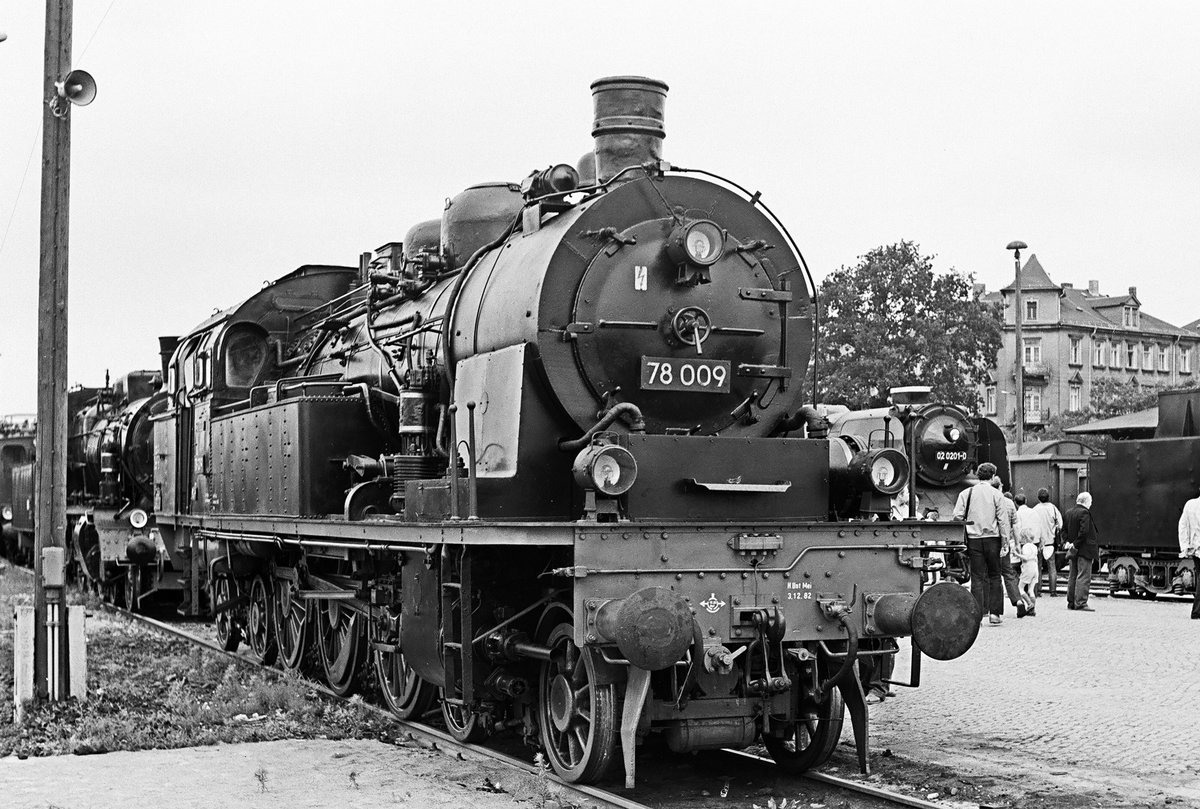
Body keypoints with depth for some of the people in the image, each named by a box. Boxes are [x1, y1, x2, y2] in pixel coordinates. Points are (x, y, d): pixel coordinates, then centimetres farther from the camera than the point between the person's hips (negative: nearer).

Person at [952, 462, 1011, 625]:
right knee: (994, 576, 10)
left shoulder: (965, 494, 3)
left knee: (977, 578, 4)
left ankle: (977, 614, 0)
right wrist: (1005, 542, 2)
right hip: (992, 538, -1)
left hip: (973, 539, 1)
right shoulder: (996, 494, -1)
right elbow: (1002, 520, -3)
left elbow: (957, 517, -1)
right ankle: (994, 613, 6)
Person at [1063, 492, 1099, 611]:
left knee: (1072, 576, 13)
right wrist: (1076, 544, -16)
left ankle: (1071, 602, 16)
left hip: (1074, 549, 8)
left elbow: (1064, 528, 15)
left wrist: (1068, 541, 11)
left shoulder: (1069, 512, 10)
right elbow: (1084, 531, -23)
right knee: (1083, 577, -6)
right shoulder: (1084, 512, -16)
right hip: (1084, 549, -8)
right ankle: (1081, 603, -8)